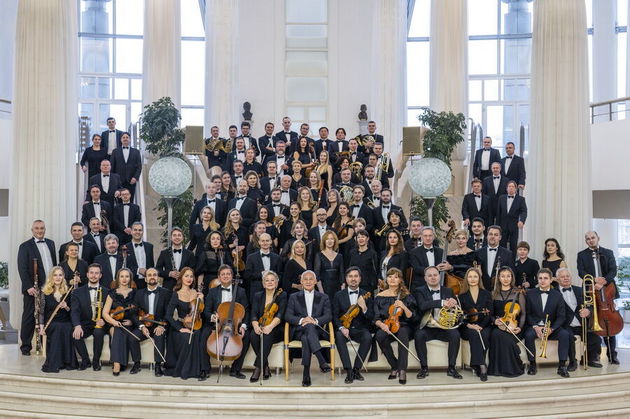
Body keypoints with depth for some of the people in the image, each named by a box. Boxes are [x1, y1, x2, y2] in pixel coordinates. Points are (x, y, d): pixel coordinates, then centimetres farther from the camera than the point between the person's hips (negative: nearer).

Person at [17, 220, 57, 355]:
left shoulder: (51, 243, 15)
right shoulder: (25, 246, -2)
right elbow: (22, 269, -9)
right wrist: (29, 287, -18)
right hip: (33, 289, -4)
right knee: (29, 317, 3)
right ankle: (26, 346, 12)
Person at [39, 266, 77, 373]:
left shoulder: (68, 292, 9)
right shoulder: (46, 292, 7)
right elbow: (42, 311, 6)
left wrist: (66, 307, -10)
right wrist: (42, 327, -3)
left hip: (65, 323, 1)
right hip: (51, 324, -1)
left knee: (67, 329, -29)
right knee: (57, 328, -29)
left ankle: (67, 362, -14)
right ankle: (53, 363, -15)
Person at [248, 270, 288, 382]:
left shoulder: (282, 295, 3)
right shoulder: (257, 296, 12)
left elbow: (280, 315, -11)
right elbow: (253, 315, 1)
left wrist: (270, 326, -29)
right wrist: (256, 326, -22)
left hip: (276, 330, -2)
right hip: (259, 328, 3)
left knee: (268, 335, -36)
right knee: (253, 335, -32)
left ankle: (257, 367, -34)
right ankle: (265, 366, -22)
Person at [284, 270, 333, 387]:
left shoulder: (324, 297, 17)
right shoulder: (294, 297, 17)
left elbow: (328, 316, 3)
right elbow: (287, 316, 3)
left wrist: (315, 320, -19)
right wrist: (302, 320, -17)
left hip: (317, 331, 1)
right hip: (298, 331, -1)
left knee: (306, 339, -36)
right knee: (309, 326, -37)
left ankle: (306, 374, -38)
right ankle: (322, 361, -47)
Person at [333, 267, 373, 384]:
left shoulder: (366, 295, 7)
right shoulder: (339, 295, 6)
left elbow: (370, 318, 3)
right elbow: (335, 316, 4)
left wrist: (364, 308, -19)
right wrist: (341, 327, -17)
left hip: (360, 329, 0)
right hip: (344, 328, 0)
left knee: (368, 337, -32)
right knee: (339, 336, -34)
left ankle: (356, 369, -18)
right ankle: (349, 371, -30)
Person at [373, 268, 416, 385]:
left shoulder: (407, 296, 7)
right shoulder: (379, 297, 9)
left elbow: (411, 317, 2)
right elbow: (376, 319, 6)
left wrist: (403, 307, -16)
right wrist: (381, 324, -16)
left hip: (402, 326, -1)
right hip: (385, 327, 1)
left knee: (403, 333, -37)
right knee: (380, 336, -34)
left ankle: (402, 370, -36)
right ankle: (395, 367, -18)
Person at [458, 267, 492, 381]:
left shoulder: (486, 294, 12)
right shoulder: (462, 296, 11)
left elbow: (489, 313, 2)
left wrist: (480, 326, -14)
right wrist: (469, 325, -16)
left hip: (484, 326, 1)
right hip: (467, 328, 0)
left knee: (485, 335, -34)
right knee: (474, 334, -35)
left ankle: (477, 365, -26)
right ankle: (482, 366, -37)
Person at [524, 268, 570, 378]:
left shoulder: (557, 295, 3)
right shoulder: (530, 294, 3)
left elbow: (560, 317, -1)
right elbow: (528, 314, 1)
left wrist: (551, 329, -18)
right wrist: (535, 326, -17)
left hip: (551, 327, 1)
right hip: (534, 325, -1)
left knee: (565, 334, -28)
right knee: (528, 335, -32)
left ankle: (562, 366, -18)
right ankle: (532, 364, -14)